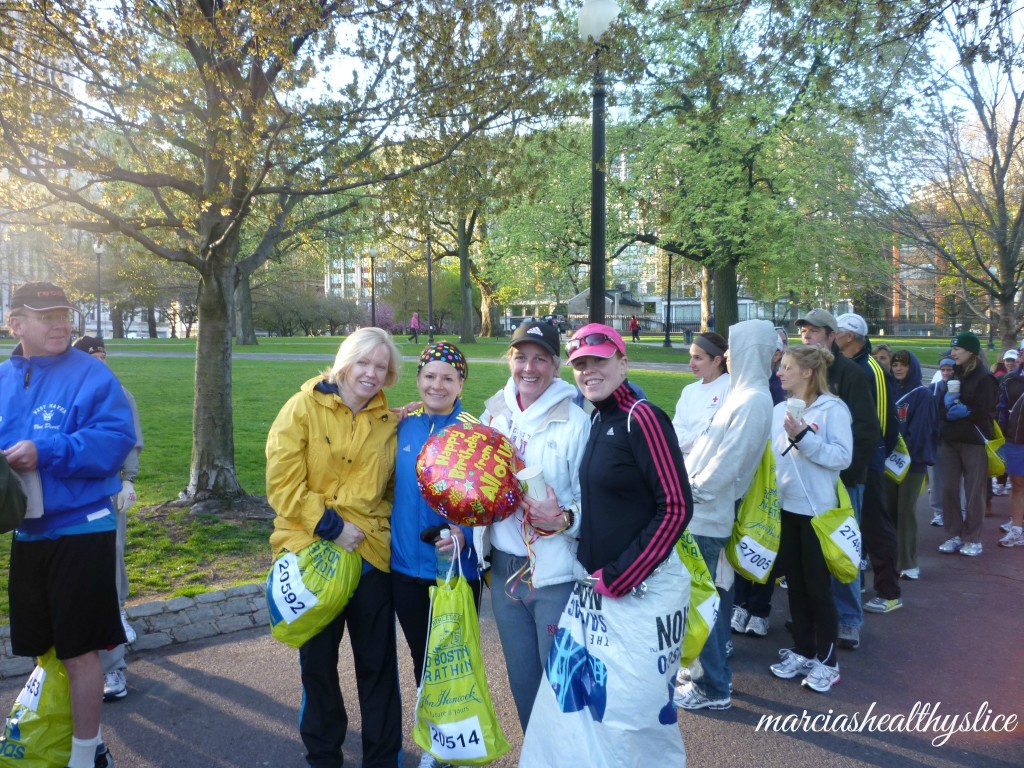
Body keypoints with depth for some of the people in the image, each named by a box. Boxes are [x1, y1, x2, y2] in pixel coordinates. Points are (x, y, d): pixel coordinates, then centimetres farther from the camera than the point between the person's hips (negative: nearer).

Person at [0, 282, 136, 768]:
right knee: (47, 647, 18)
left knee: (78, 651, 1)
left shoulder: (92, 376, -11)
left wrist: (46, 453, -27)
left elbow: (115, 440, -21)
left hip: (80, 532, -6)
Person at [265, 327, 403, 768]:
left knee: (378, 664, 8)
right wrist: (330, 526, -16)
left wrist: (377, 526, -2)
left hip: (371, 554, 2)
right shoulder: (303, 408, -6)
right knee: (317, 662, 14)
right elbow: (283, 483, -11)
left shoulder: (389, 422, 4)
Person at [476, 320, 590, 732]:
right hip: (503, 569, 6)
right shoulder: (494, 414, 4)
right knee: (521, 679, 19)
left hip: (555, 574, -5)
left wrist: (565, 519, -30)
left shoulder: (574, 421, -12)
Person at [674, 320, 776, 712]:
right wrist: (691, 486, 11)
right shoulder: (742, 393, 13)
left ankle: (714, 687, 14)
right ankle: (712, 671, 32)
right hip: (705, 511, 9)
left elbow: (730, 459, -21)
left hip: (706, 515, -9)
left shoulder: (754, 401, -17)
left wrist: (693, 491, -13)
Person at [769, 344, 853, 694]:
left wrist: (803, 438, -24)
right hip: (785, 508, 6)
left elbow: (842, 456, -18)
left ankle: (826, 660, 17)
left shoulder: (832, 409, -9)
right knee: (795, 583, 14)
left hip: (818, 511, -6)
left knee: (817, 586, 3)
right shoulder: (779, 410, 8)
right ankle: (801, 650, 27)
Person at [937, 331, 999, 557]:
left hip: (974, 441, -6)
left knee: (974, 492, 1)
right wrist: (950, 406, -11)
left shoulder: (985, 378, -6)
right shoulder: (954, 377, 15)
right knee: (949, 489, 5)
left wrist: (963, 411, -11)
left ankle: (973, 539, 10)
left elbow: (985, 412, -14)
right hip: (950, 441, 6)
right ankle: (955, 535, 14)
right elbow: (941, 407, 8)